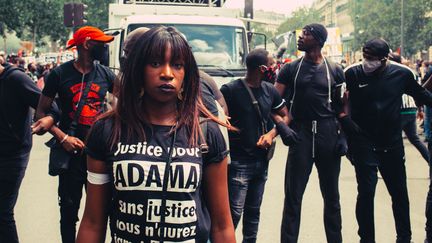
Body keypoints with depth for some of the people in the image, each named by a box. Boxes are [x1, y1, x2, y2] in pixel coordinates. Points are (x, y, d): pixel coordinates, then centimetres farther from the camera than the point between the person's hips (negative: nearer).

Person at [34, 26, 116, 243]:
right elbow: (41, 112, -2)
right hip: (71, 151, -2)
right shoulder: (60, 74, -3)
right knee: (69, 209, 6)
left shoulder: (105, 74, 4)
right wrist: (63, 137, -14)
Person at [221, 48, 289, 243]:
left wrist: (271, 134, -2)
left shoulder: (270, 91, 6)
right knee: (235, 211, -10)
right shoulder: (230, 90, -12)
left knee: (253, 210, 15)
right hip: (238, 161, -6)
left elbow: (285, 116, 15)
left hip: (262, 160, 6)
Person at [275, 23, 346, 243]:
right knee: (293, 196, -1)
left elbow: (339, 106, 10)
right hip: (301, 134, -1)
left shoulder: (335, 71, 5)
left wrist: (342, 134, 1)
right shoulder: (290, 69, 4)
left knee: (331, 196, 11)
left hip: (328, 133, 1)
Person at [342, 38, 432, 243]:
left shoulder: (402, 73, -6)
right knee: (366, 192, -3)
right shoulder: (352, 74, -12)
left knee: (399, 193, 13)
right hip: (364, 144, -3)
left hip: (392, 144, 3)